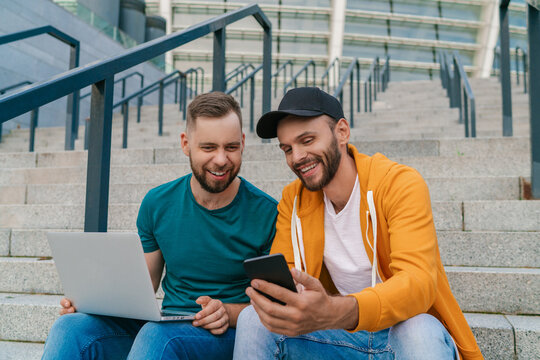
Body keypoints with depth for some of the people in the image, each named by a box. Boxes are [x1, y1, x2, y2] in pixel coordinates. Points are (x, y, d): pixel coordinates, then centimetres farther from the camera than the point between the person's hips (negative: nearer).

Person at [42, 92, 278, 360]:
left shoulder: (267, 213, -9)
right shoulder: (157, 203, 2)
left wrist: (229, 312, -22)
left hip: (228, 335, -2)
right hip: (166, 324, 3)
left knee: (156, 335, -35)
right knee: (69, 327, -24)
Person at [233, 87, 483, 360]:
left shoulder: (401, 184, -16)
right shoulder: (293, 199, 0)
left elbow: (419, 280, -28)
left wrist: (340, 312, -47)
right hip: (342, 333, 3)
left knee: (419, 332, -36)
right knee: (252, 319, -20)